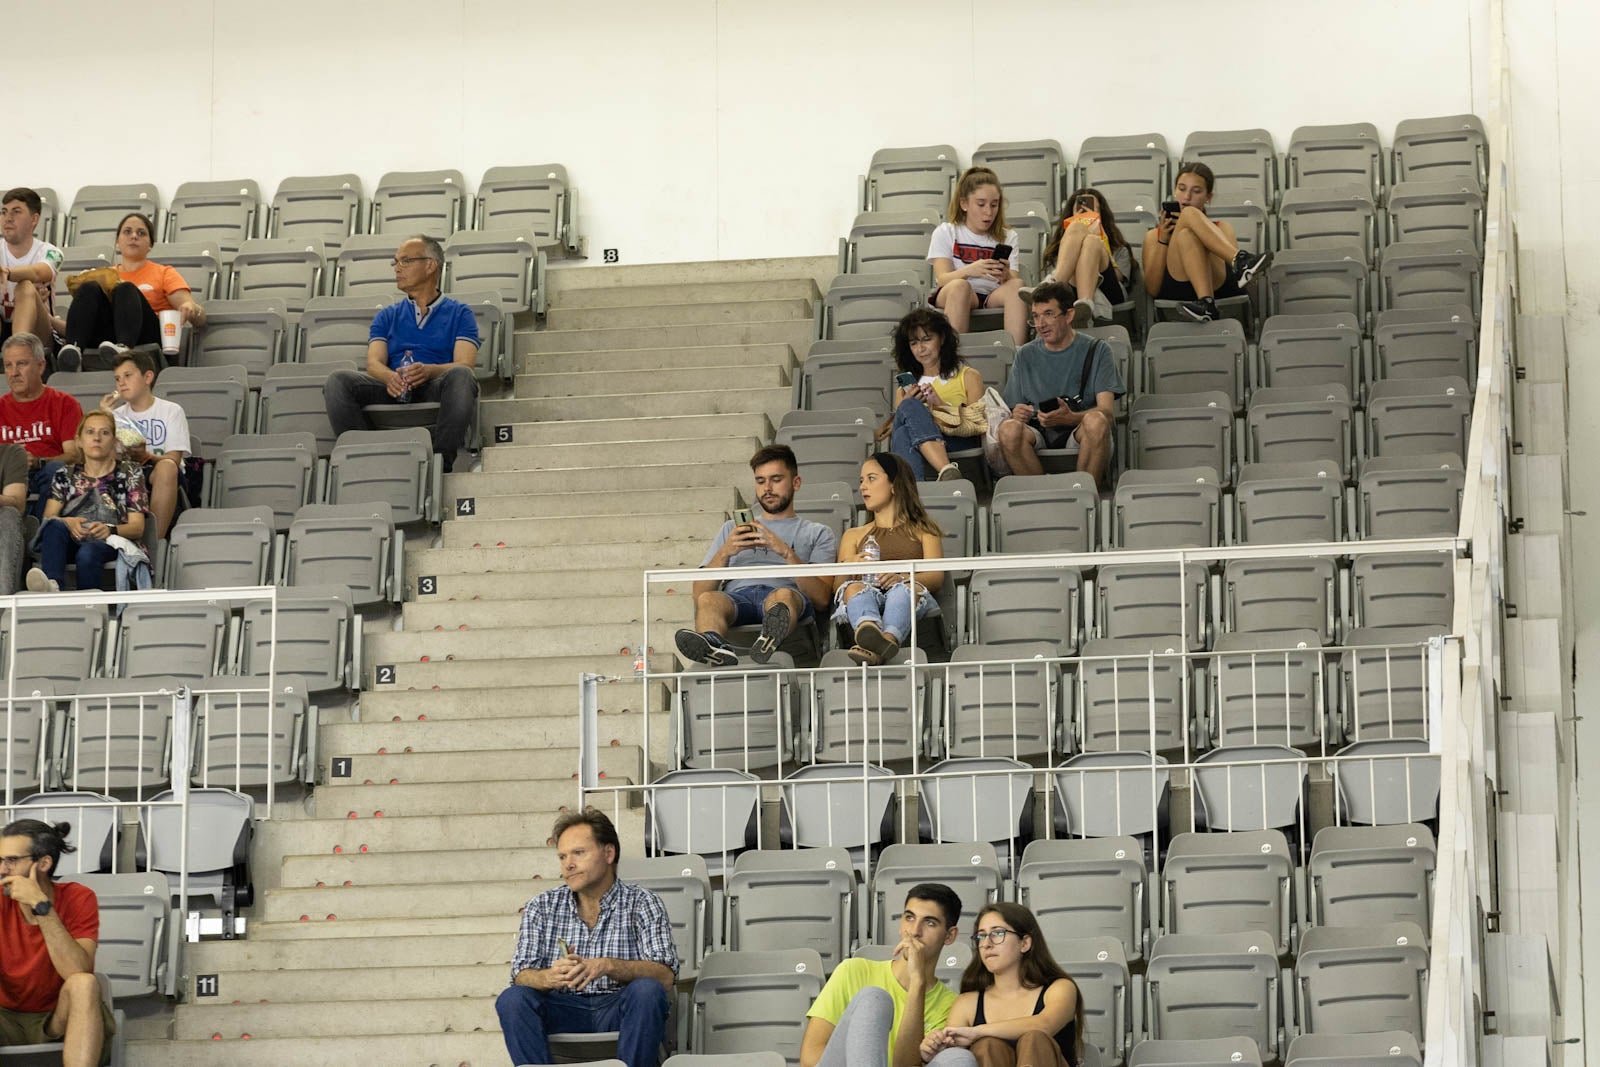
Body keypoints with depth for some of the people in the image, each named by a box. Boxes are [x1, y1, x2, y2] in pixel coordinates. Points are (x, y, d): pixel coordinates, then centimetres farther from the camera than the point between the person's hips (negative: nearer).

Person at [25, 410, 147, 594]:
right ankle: (51, 584, -60)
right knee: (55, 526, -34)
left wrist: (110, 530, -16)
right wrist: (68, 523, -16)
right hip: (71, 543, 2)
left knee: (87, 553, -39)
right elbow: (48, 518, 8)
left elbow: (137, 527, 6)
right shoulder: (65, 476, 22)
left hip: (109, 543, -2)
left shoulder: (130, 474, 16)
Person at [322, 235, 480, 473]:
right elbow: (374, 362, 9)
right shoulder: (387, 317, 28)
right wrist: (390, 377, -18)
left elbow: (464, 364, 1)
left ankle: (442, 459, -43)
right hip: (392, 392, 3)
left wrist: (428, 371, -23)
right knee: (338, 380, -24)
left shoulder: (459, 313, 18)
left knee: (460, 376, -37)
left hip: (434, 390, -2)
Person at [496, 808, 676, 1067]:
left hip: (619, 1010, -2)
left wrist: (608, 966, -25)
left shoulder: (642, 903, 5)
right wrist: (551, 977, -22)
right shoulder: (541, 907, 13)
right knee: (512, 999, -25)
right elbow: (521, 976, 2)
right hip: (563, 1010, 2)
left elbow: (665, 976, -8)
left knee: (647, 990, -32)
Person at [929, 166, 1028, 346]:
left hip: (993, 297, 2)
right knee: (959, 286, -36)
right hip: (950, 297, -2)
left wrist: (1006, 275, -24)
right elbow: (942, 279, -6)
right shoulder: (946, 233, 10)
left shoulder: (1007, 237, 17)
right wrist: (968, 271, -28)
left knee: (1016, 286, -29)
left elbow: (1012, 281, 2)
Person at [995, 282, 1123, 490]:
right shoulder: (1026, 355, 16)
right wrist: (1017, 415, -14)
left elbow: (1106, 411, -3)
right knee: (1009, 429, -32)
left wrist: (1070, 418, -24)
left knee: (1096, 421, -37)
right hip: (1039, 434, 2)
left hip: (1079, 431, -2)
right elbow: (1015, 408, 13)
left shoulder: (1095, 350, 8)